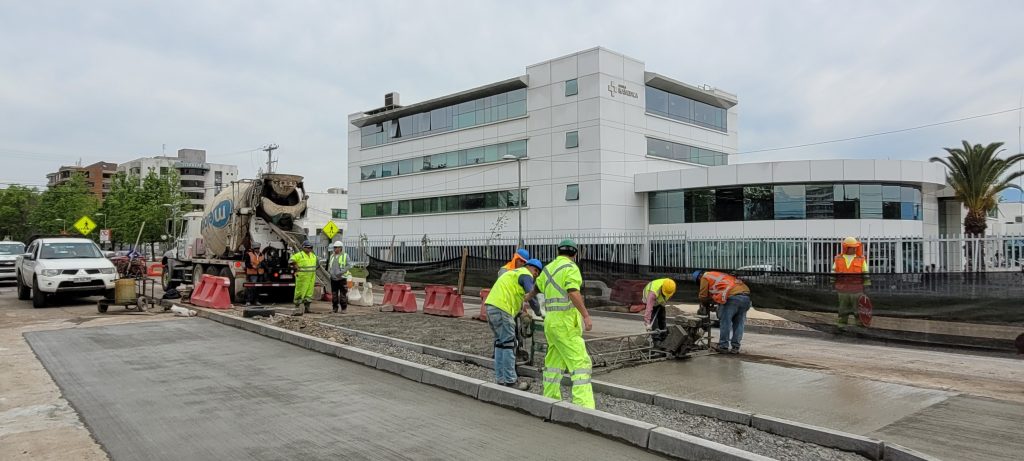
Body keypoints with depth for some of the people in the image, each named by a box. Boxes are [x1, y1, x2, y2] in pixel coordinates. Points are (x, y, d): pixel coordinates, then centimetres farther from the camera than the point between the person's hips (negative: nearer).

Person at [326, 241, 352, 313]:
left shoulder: (345, 256, -2)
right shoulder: (332, 256, 15)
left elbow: (348, 266, -7)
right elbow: (329, 265, 24)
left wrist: (341, 272, -18)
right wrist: (329, 271, 4)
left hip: (342, 278, -5)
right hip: (333, 278, 5)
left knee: (343, 294, -4)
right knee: (334, 294, 7)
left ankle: (344, 308, 3)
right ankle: (334, 308, 15)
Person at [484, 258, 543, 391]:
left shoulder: (514, 273, 29)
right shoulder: (526, 275, -1)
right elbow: (531, 297, -11)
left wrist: (521, 312, 29)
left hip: (491, 306, 10)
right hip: (501, 309, -10)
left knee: (500, 342, 15)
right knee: (508, 344, -5)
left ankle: (500, 378, 19)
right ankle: (510, 381, -1)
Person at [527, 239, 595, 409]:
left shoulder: (548, 268, 16)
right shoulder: (571, 268, -9)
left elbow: (536, 287, 34)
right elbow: (573, 293, -23)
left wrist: (527, 298, 54)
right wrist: (586, 316, -25)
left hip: (551, 319, 8)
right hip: (566, 321, -8)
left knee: (554, 361, 16)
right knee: (580, 361, -11)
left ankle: (550, 399, 21)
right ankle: (584, 404, -19)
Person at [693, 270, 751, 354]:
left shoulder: (705, 276, 12)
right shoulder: (719, 275, 34)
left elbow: (703, 297, 15)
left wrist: (706, 304, 32)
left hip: (733, 296, -7)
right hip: (746, 295, 8)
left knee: (725, 321, 3)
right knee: (738, 323, 13)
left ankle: (723, 346, 6)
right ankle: (735, 347, 14)